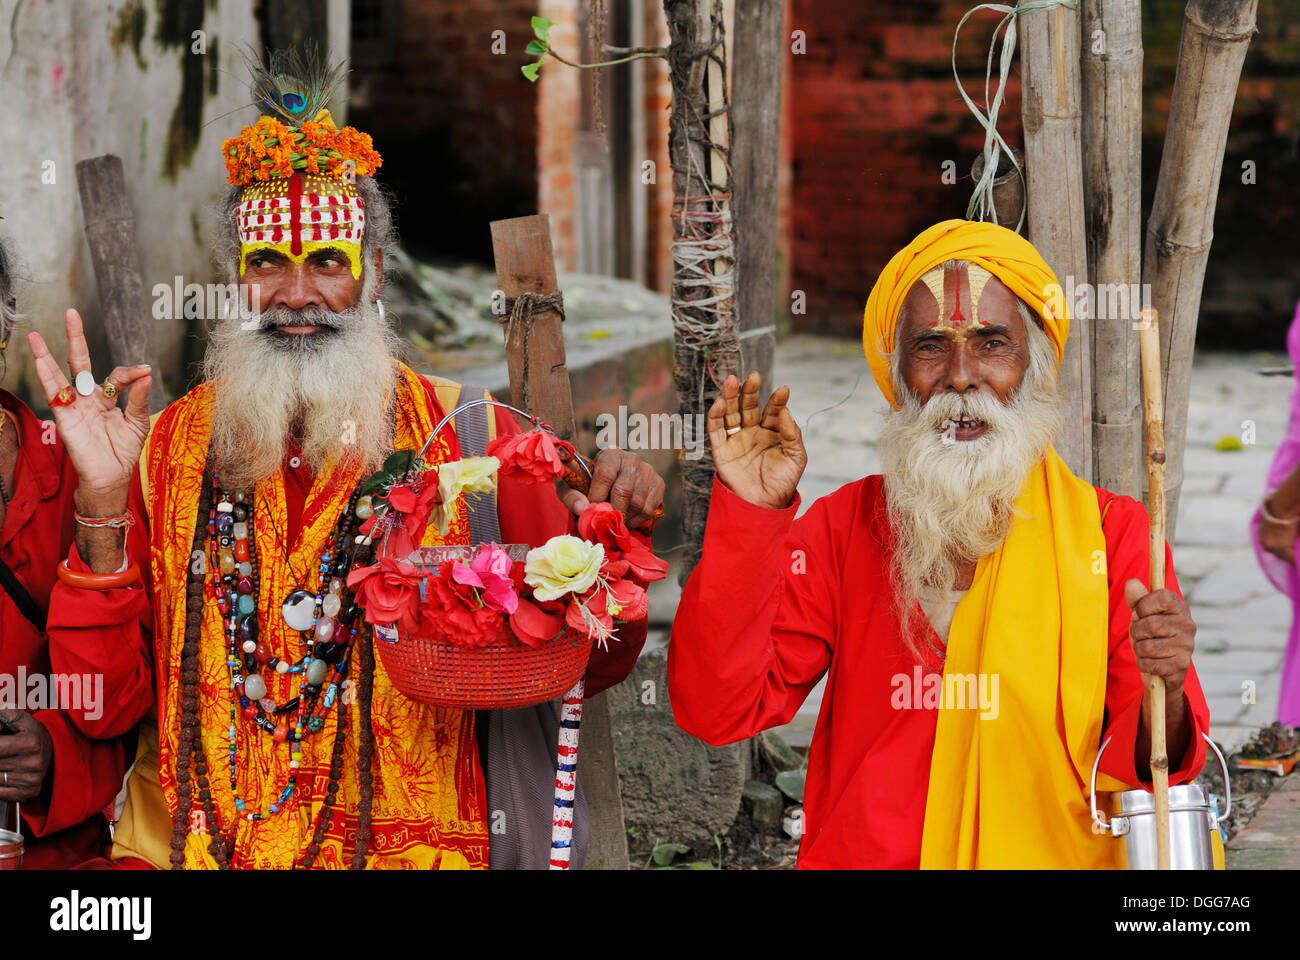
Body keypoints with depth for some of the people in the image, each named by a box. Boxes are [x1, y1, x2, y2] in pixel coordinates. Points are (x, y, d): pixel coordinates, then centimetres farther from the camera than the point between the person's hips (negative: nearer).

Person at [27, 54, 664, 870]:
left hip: (404, 847, 0)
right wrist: (103, 504, -8)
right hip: (183, 848, 1)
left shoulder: (471, 439, 3)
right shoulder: (167, 450, 7)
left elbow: (585, 667, 7)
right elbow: (104, 707, 3)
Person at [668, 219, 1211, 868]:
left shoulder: (1109, 533, 5)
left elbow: (1139, 769, 0)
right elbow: (716, 711, -1)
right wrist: (749, 516, -8)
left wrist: (1162, 699, -21)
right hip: (862, 858, 2)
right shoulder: (842, 528, 8)